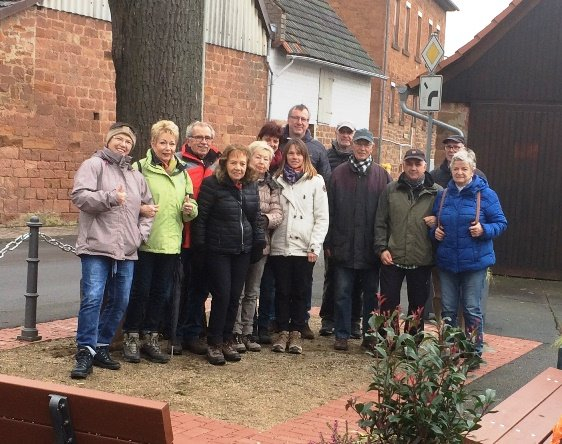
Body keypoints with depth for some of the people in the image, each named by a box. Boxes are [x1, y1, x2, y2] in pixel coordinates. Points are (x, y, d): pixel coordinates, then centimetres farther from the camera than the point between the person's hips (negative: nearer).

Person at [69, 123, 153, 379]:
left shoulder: (136, 176, 19)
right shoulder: (94, 165, 1)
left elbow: (148, 208, 23)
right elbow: (79, 196, -13)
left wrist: (141, 233, 8)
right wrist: (111, 197, -19)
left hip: (127, 251, 6)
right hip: (97, 247, -6)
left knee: (120, 301, 8)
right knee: (92, 298, -14)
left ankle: (101, 348, 20)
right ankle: (85, 352, -7)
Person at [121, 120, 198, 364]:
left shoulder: (182, 172, 12)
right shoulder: (140, 168, -6)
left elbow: (191, 207, 17)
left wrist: (190, 209, -5)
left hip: (170, 243, 5)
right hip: (144, 241, -5)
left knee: (161, 293, 12)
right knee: (140, 291, 1)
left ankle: (151, 338, 24)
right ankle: (131, 339, 14)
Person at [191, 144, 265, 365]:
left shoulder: (251, 186, 8)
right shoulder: (212, 184, -10)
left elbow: (256, 216, 15)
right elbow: (200, 217, -10)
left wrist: (260, 240, 8)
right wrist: (199, 245, -11)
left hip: (242, 251, 5)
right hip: (217, 251, -5)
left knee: (235, 296, 8)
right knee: (221, 295, -6)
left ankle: (227, 340, 20)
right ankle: (214, 343, 6)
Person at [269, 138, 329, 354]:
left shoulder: (316, 181, 1)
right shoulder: (278, 180, 9)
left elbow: (322, 217, -2)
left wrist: (315, 246, -7)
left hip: (304, 247, -2)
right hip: (280, 245, 2)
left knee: (301, 292, 4)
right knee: (282, 291, 5)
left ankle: (296, 332, 13)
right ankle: (283, 331, 14)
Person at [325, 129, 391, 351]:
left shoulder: (382, 175, 2)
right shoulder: (339, 174, 3)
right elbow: (329, 210, 2)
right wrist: (328, 243, -2)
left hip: (370, 248, 0)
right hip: (343, 247, 0)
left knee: (371, 293, 9)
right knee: (342, 292, 5)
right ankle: (342, 335, 15)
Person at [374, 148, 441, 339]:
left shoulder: (436, 192, 2)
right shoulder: (391, 190, 5)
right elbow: (380, 222, 6)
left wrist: (437, 223, -12)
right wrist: (382, 248, -4)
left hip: (422, 261, 0)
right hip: (392, 258, 0)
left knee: (417, 305, 11)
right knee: (388, 303, 5)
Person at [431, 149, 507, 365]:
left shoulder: (486, 194, -4)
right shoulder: (443, 195, 8)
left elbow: (501, 223, -3)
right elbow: (433, 222, 20)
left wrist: (484, 230, -20)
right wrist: (434, 231, -1)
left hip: (475, 261, -4)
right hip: (447, 262, 4)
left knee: (472, 309, 2)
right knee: (448, 309, 10)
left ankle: (474, 352, 15)